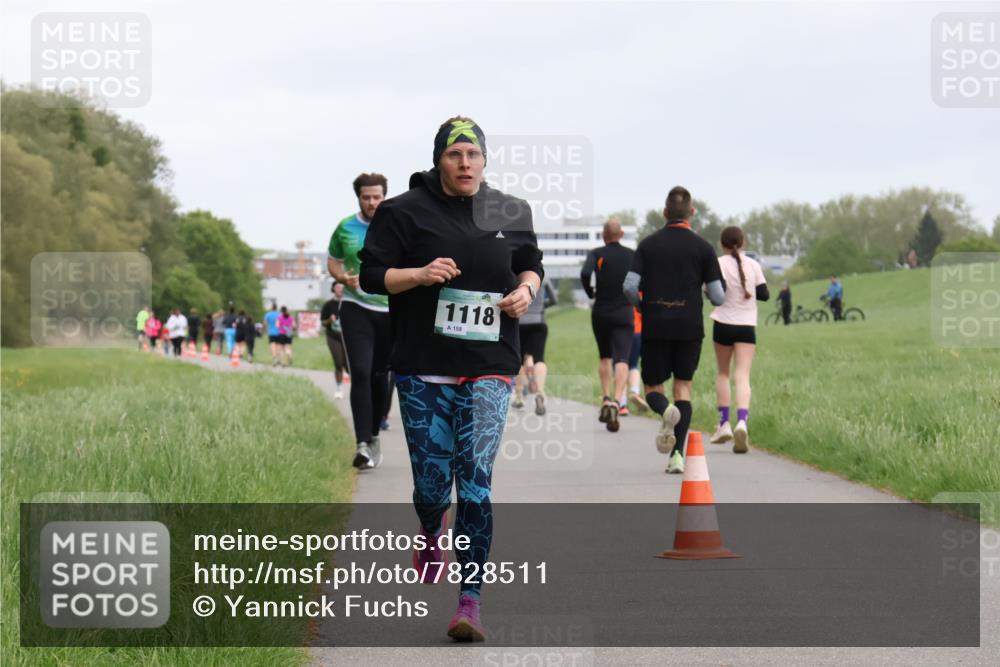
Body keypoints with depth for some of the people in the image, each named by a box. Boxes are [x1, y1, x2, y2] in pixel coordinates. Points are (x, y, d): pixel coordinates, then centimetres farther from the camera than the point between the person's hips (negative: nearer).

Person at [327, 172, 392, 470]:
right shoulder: (345, 228, 2)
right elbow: (332, 262, 14)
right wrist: (343, 278, -7)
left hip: (390, 310, 1)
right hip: (355, 308, -1)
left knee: (380, 375, 10)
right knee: (360, 372, -14)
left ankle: (374, 435, 29)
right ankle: (362, 444, -17)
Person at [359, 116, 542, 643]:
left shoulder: (511, 213, 9)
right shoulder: (405, 212, 0)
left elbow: (531, 263, 23)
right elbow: (372, 274, 0)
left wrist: (527, 289, 1)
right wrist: (420, 274, -17)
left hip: (488, 367, 1)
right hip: (423, 368, -1)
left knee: (475, 477, -10)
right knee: (432, 480, 0)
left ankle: (469, 601, -9)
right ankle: (431, 535, 39)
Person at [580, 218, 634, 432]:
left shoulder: (597, 254, -3)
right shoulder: (632, 255, 2)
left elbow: (585, 274, -20)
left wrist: (590, 293, -2)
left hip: (601, 313, 1)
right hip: (624, 314, -1)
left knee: (605, 357, 20)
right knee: (621, 359, -8)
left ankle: (606, 398, 12)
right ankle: (616, 401, -28)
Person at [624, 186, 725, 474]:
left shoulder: (648, 244, 2)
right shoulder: (702, 247, 0)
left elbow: (630, 286, -7)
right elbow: (717, 296, -4)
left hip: (655, 328, 0)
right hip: (689, 327, 0)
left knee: (653, 387, 12)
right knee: (683, 386, 9)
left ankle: (665, 410, -25)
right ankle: (677, 454, -3)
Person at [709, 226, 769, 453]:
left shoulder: (720, 264, -6)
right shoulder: (753, 265, 4)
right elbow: (764, 294, 5)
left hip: (724, 323, -1)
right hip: (747, 325, 1)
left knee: (723, 373, 16)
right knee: (742, 376, -5)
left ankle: (724, 423, 12)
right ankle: (742, 421, -26)